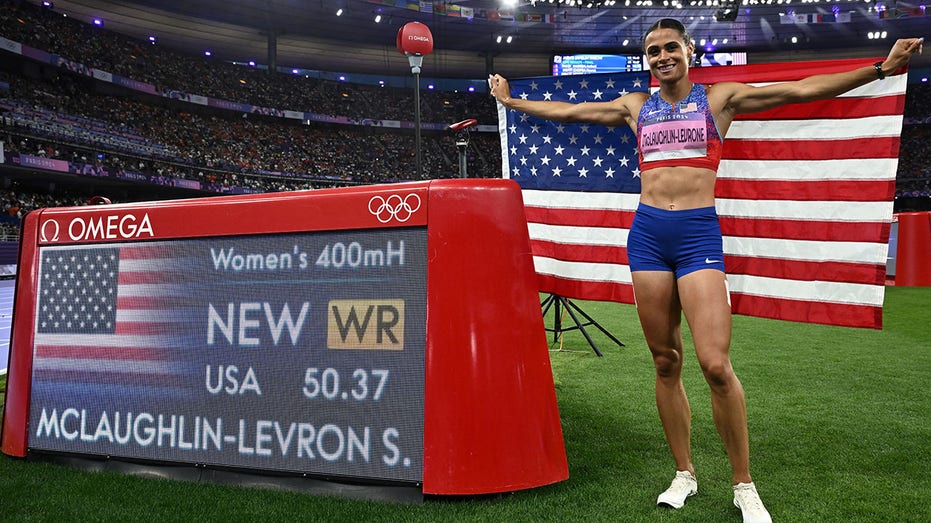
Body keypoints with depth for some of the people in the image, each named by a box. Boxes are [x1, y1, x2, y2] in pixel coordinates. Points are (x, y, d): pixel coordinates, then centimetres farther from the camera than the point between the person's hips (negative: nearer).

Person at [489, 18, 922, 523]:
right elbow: (566, 111, 21)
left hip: (699, 234, -3)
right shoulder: (635, 106, 15)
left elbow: (802, 89, 1)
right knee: (665, 363, 6)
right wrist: (510, 100, 26)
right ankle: (684, 475, 21)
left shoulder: (720, 97, 7)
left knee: (715, 365, -12)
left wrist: (881, 68, -6)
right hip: (647, 234, 3)